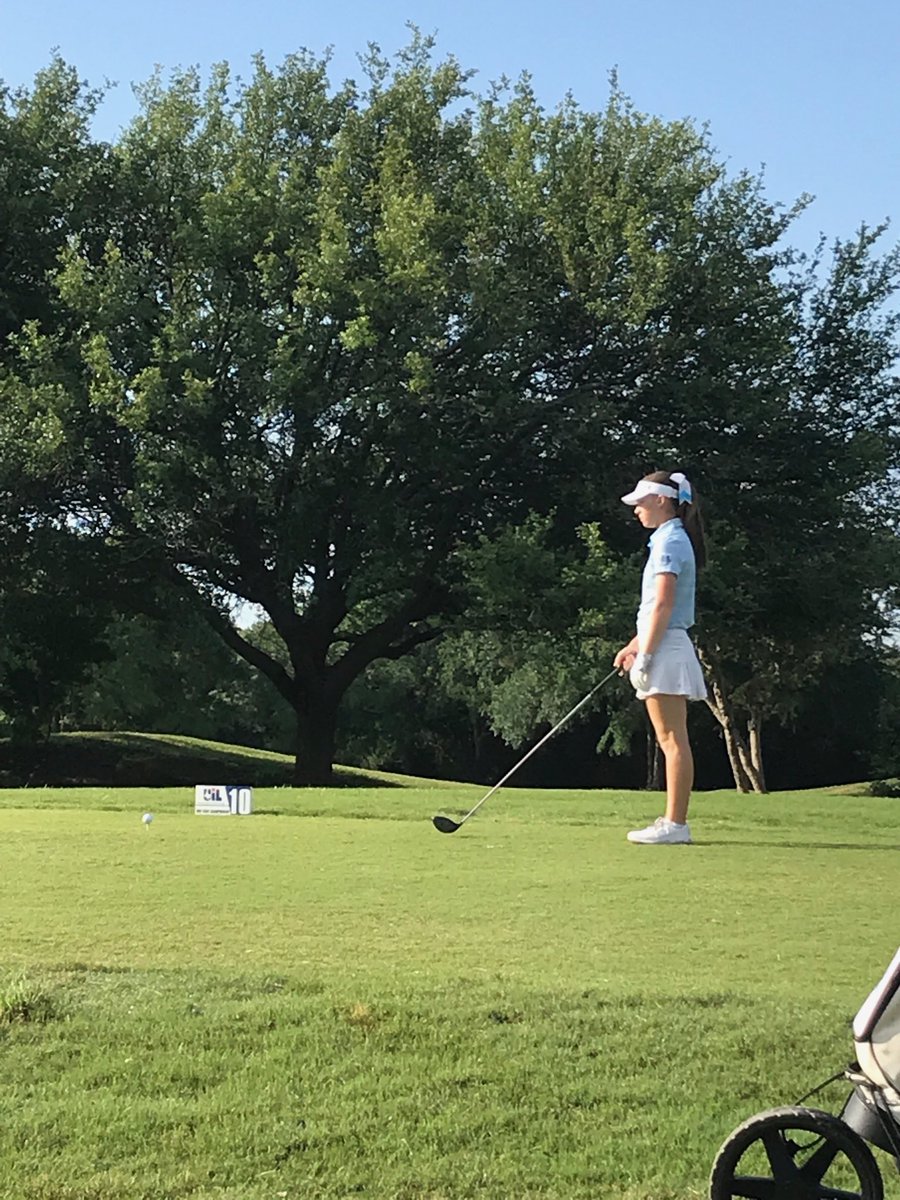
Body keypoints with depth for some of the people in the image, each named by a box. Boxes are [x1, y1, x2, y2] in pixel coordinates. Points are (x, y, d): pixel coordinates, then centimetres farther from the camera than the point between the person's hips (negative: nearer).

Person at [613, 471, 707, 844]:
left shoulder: (670, 542, -11)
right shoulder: (671, 540, 19)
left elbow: (663, 605, -19)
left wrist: (644, 655, -20)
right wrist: (634, 645, 23)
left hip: (665, 649, -10)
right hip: (665, 649, 10)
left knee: (673, 740, -9)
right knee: (671, 741, 10)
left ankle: (675, 824, -7)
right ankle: (672, 822, 13)